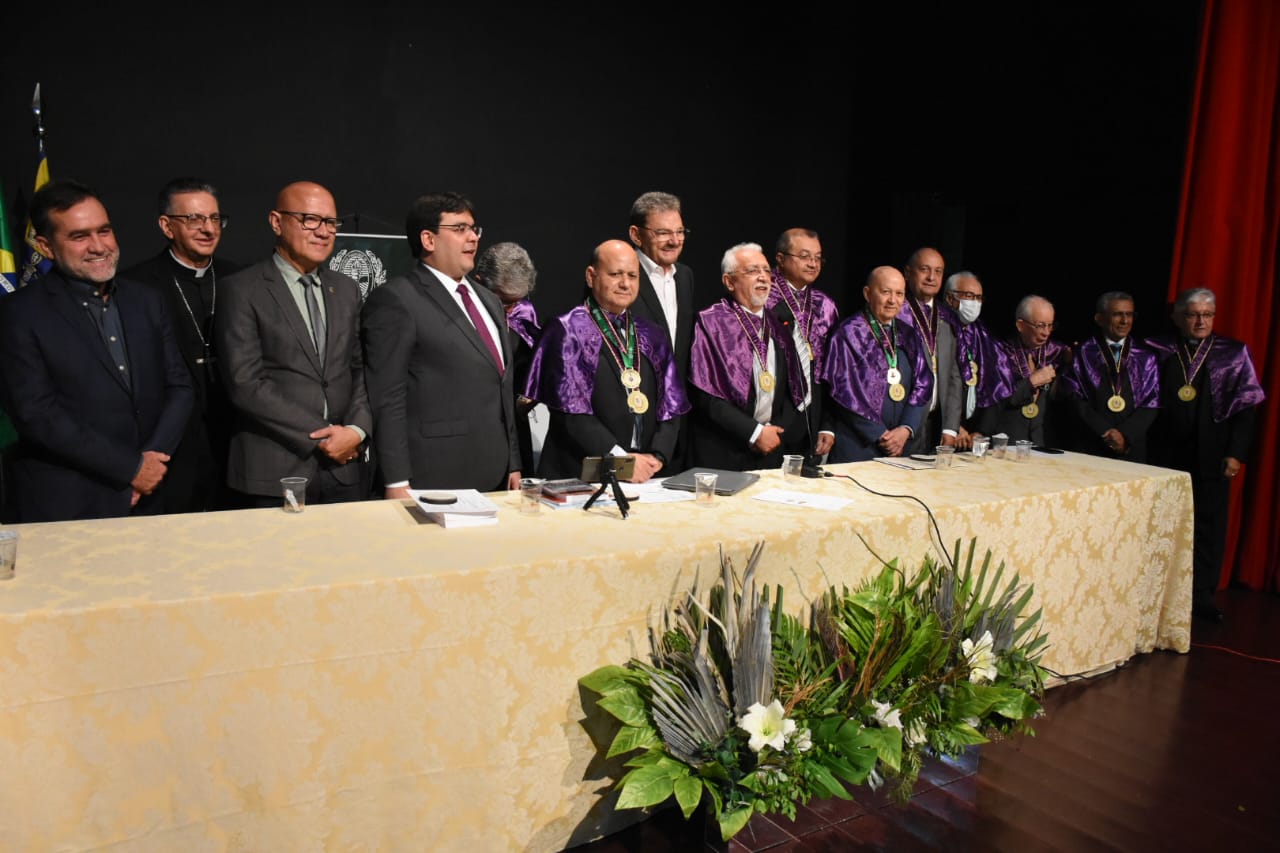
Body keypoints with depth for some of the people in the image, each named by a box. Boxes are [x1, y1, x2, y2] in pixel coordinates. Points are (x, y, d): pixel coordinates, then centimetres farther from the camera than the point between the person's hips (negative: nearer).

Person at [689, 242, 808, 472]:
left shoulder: (777, 325, 11)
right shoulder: (710, 323, -6)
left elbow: (793, 390, 14)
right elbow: (705, 397, -13)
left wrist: (776, 431, -2)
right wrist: (754, 432, -14)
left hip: (774, 449, 5)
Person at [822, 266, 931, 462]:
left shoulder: (909, 336, 11)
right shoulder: (849, 333, -6)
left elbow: (922, 387, 7)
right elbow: (845, 392, -11)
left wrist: (906, 429, -9)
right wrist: (879, 434, -12)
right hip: (857, 445, -5)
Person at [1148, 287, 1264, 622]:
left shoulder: (1233, 354, 5)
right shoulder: (1158, 352, 4)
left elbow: (1245, 407, 3)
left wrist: (1236, 453, -5)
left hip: (1211, 456, 0)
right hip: (1164, 454, 0)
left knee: (1208, 524, 3)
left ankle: (1202, 594, 13)